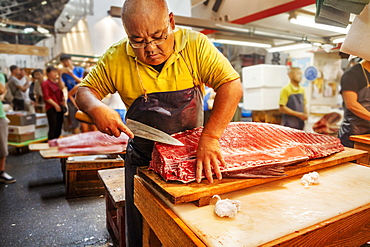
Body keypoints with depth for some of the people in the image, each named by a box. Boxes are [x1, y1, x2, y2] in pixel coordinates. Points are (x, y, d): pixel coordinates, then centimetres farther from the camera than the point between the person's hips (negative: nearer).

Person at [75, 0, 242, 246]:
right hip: (143, 160, 1)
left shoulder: (196, 45, -15)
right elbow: (85, 90, 0)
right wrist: (96, 108, -24)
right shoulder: (116, 58, -11)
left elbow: (232, 86, -22)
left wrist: (210, 137, -36)